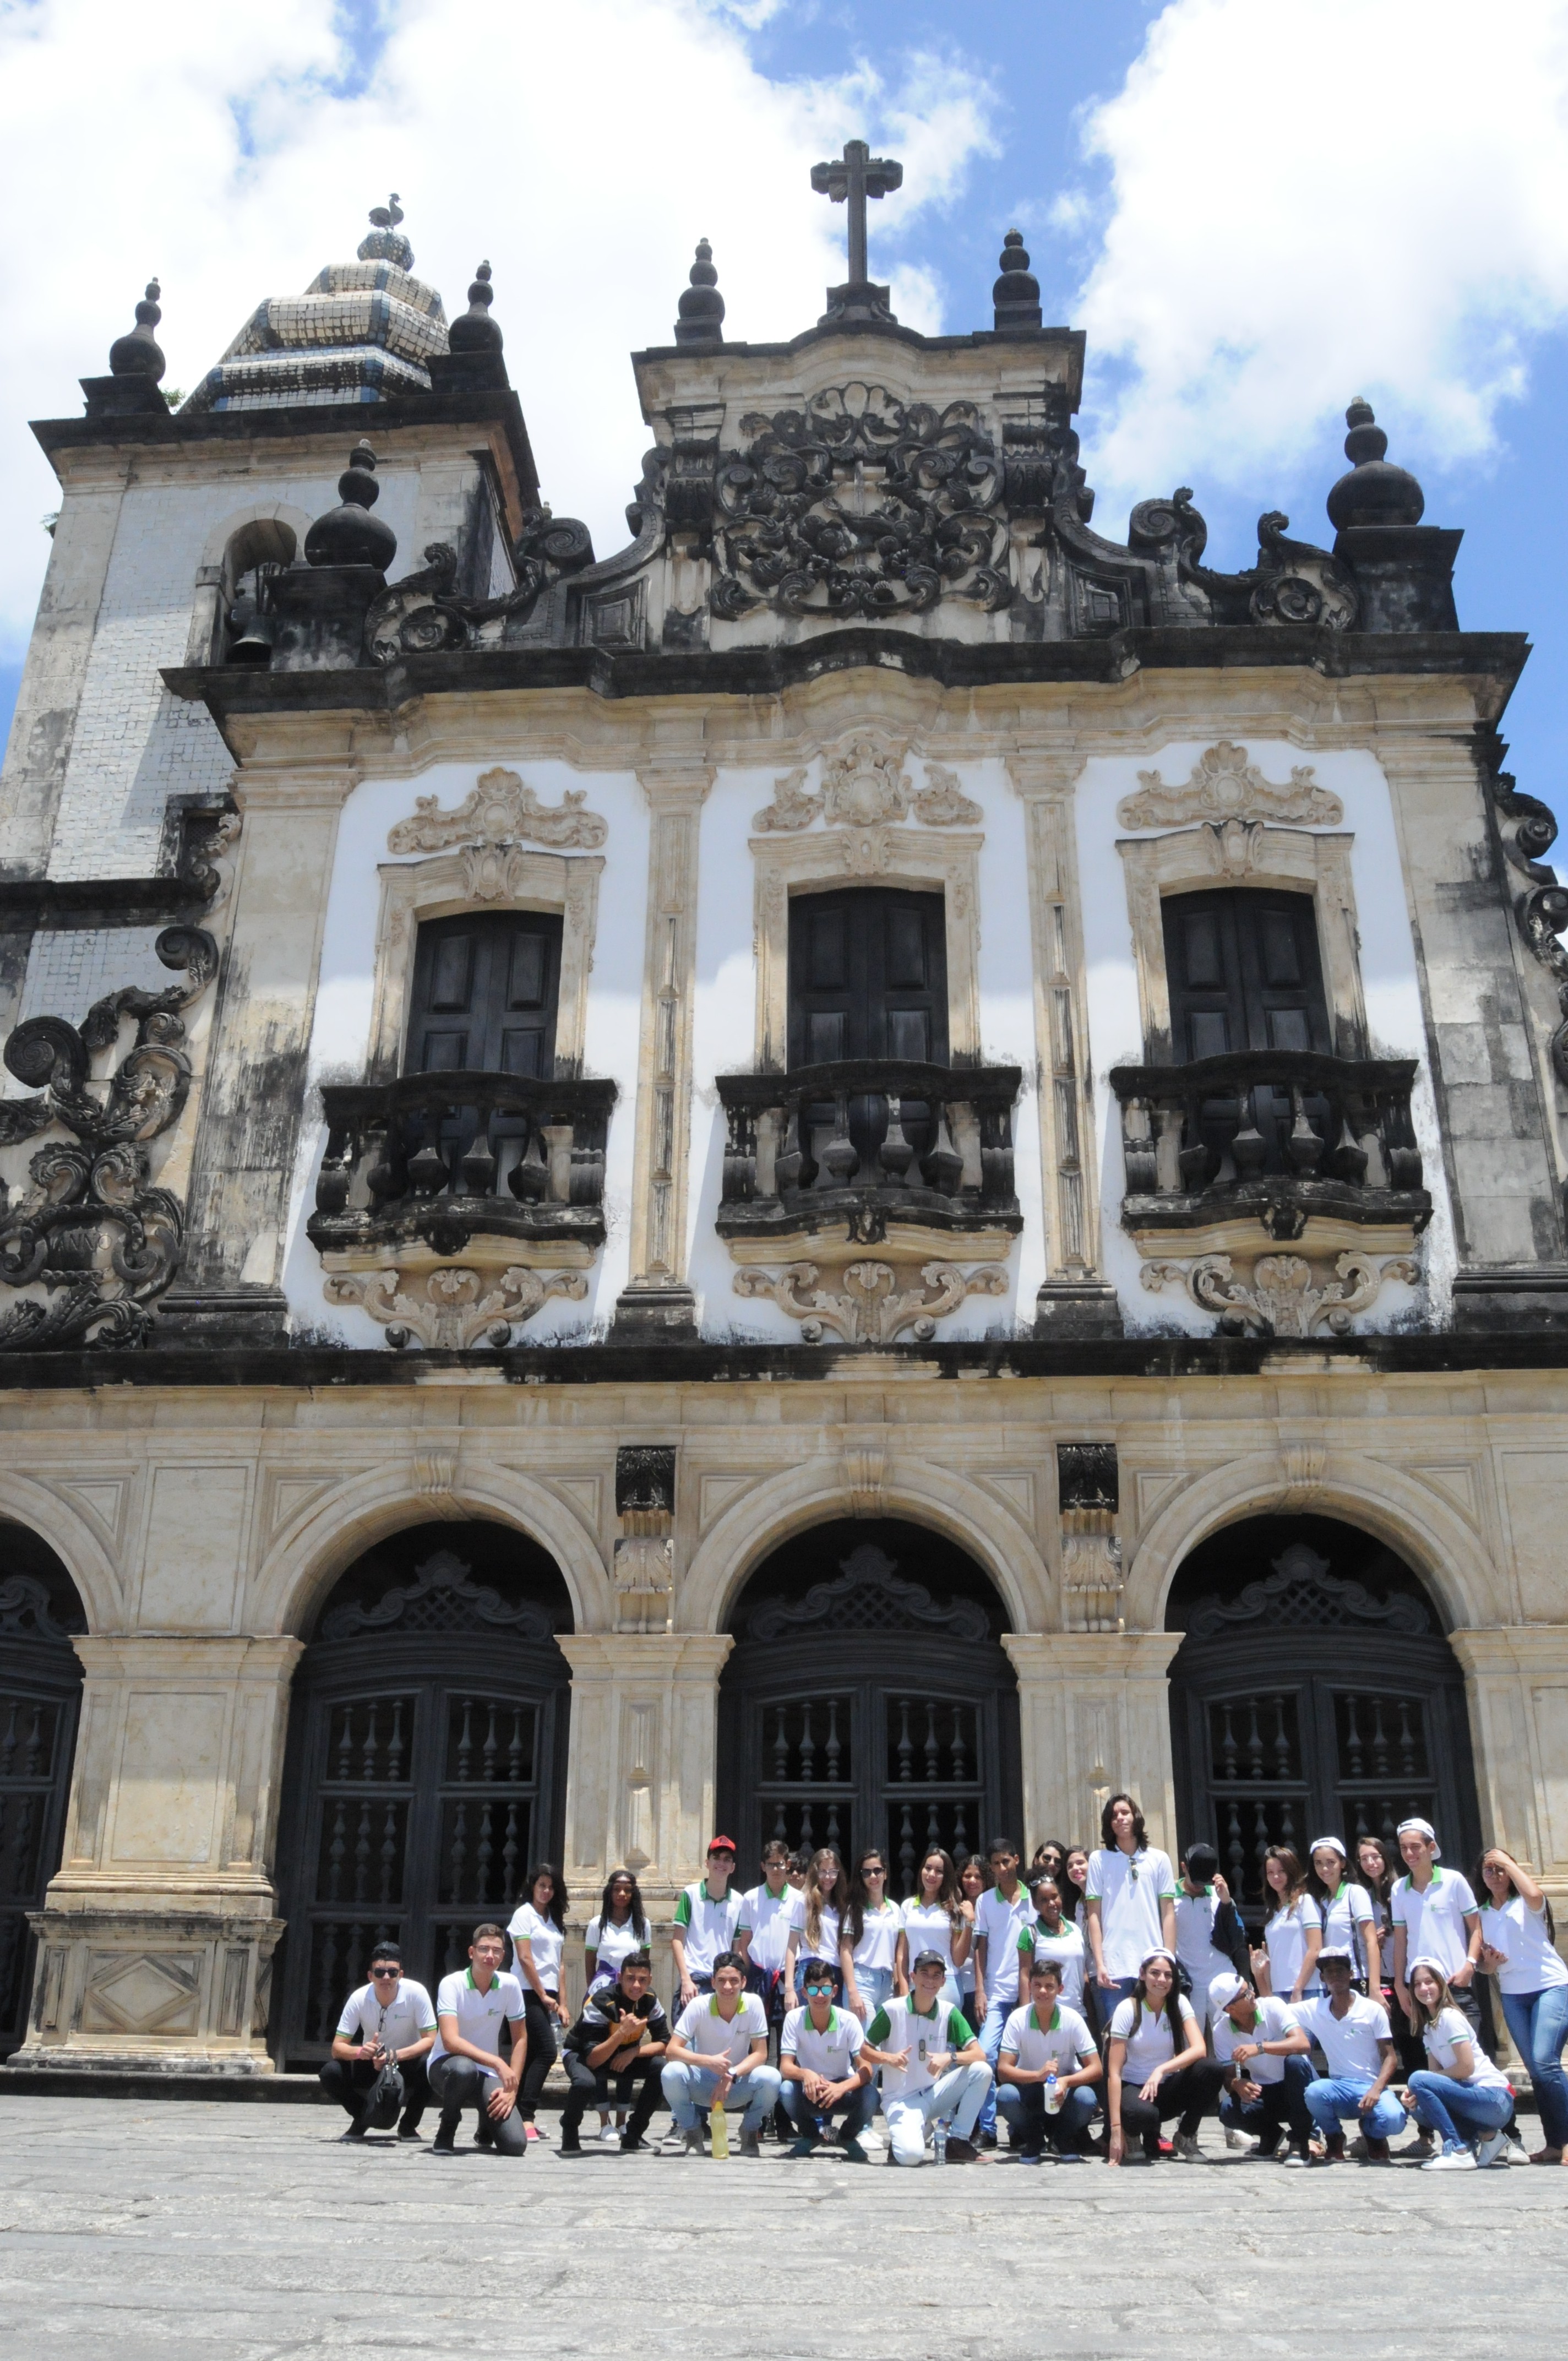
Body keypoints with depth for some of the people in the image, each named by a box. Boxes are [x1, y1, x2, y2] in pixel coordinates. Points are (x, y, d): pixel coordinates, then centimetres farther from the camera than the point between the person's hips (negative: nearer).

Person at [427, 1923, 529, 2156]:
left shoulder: (510, 1985, -6)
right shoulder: (451, 1985, -17)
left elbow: (520, 2039, 2)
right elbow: (450, 2041, -28)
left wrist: (512, 2087, -9)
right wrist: (497, 2063, -35)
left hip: (488, 2073, 3)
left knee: (516, 2144, -18)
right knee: (464, 2068, -40)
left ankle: (486, 2126, 20)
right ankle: (446, 2130, -9)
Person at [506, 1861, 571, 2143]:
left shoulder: (555, 1919, 17)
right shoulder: (524, 1914, -3)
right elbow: (524, 1958, -10)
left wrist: (561, 2002, 12)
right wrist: (543, 1995, -11)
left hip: (547, 1995, 7)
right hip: (528, 1993, -7)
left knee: (532, 2056, 6)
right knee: (547, 2052, -16)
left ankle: (523, 2118, 8)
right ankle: (526, 2118, -16)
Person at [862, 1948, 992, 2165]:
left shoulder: (949, 2013, -2)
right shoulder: (891, 2010, -10)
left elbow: (978, 2055, -7)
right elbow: (865, 2051, -1)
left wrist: (950, 2057, -26)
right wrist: (888, 2058, -22)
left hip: (934, 2094, 4)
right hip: (901, 2100, -4)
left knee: (982, 2071, -19)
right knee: (911, 2155, -33)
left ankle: (958, 2141, -4)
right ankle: (900, 2142, 6)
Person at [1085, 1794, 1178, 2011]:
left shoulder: (1159, 1859, 9)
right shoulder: (1099, 1860, 5)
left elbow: (1168, 1913, 7)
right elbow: (1094, 1915, 3)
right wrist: (1099, 1964, -4)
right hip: (1115, 1967, -1)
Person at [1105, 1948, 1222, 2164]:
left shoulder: (1179, 2002, -4)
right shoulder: (1127, 2009, -14)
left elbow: (1199, 2049, -20)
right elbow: (1114, 2073, -18)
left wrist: (1161, 2070, -34)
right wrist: (1116, 2129, -26)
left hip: (1168, 2086, 4)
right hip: (1134, 2087, -3)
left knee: (1213, 2069, -25)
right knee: (1143, 2113, -40)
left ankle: (1186, 2137, -3)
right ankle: (1149, 2139, 0)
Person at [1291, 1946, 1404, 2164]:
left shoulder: (1374, 2010, -1)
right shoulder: (1313, 2009, 5)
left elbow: (1390, 2056, -2)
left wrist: (1376, 2089, -18)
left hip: (1371, 2087, -1)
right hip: (1338, 2087, 1)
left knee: (1392, 2118, -33)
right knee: (1314, 2092, -33)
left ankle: (1372, 2133, 8)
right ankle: (1334, 2139, 2)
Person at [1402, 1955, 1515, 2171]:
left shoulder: (1450, 2017, -11)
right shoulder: (1428, 2027, 15)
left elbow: (1467, 2067, -17)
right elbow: (1436, 2072, 9)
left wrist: (1417, 2087, -9)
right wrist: (1415, 2093, -13)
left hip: (1496, 2099, -9)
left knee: (1418, 2079, -21)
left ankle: (1458, 2151, -16)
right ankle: (1486, 2137, 6)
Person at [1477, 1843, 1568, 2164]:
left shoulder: (1526, 1904, 2)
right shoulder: (1482, 1914, 13)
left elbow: (1534, 1894, -24)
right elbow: (1484, 1965, 18)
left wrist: (1508, 1862, -12)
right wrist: (1488, 1964, -6)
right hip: (1512, 1996, 5)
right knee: (1536, 2070, 1)